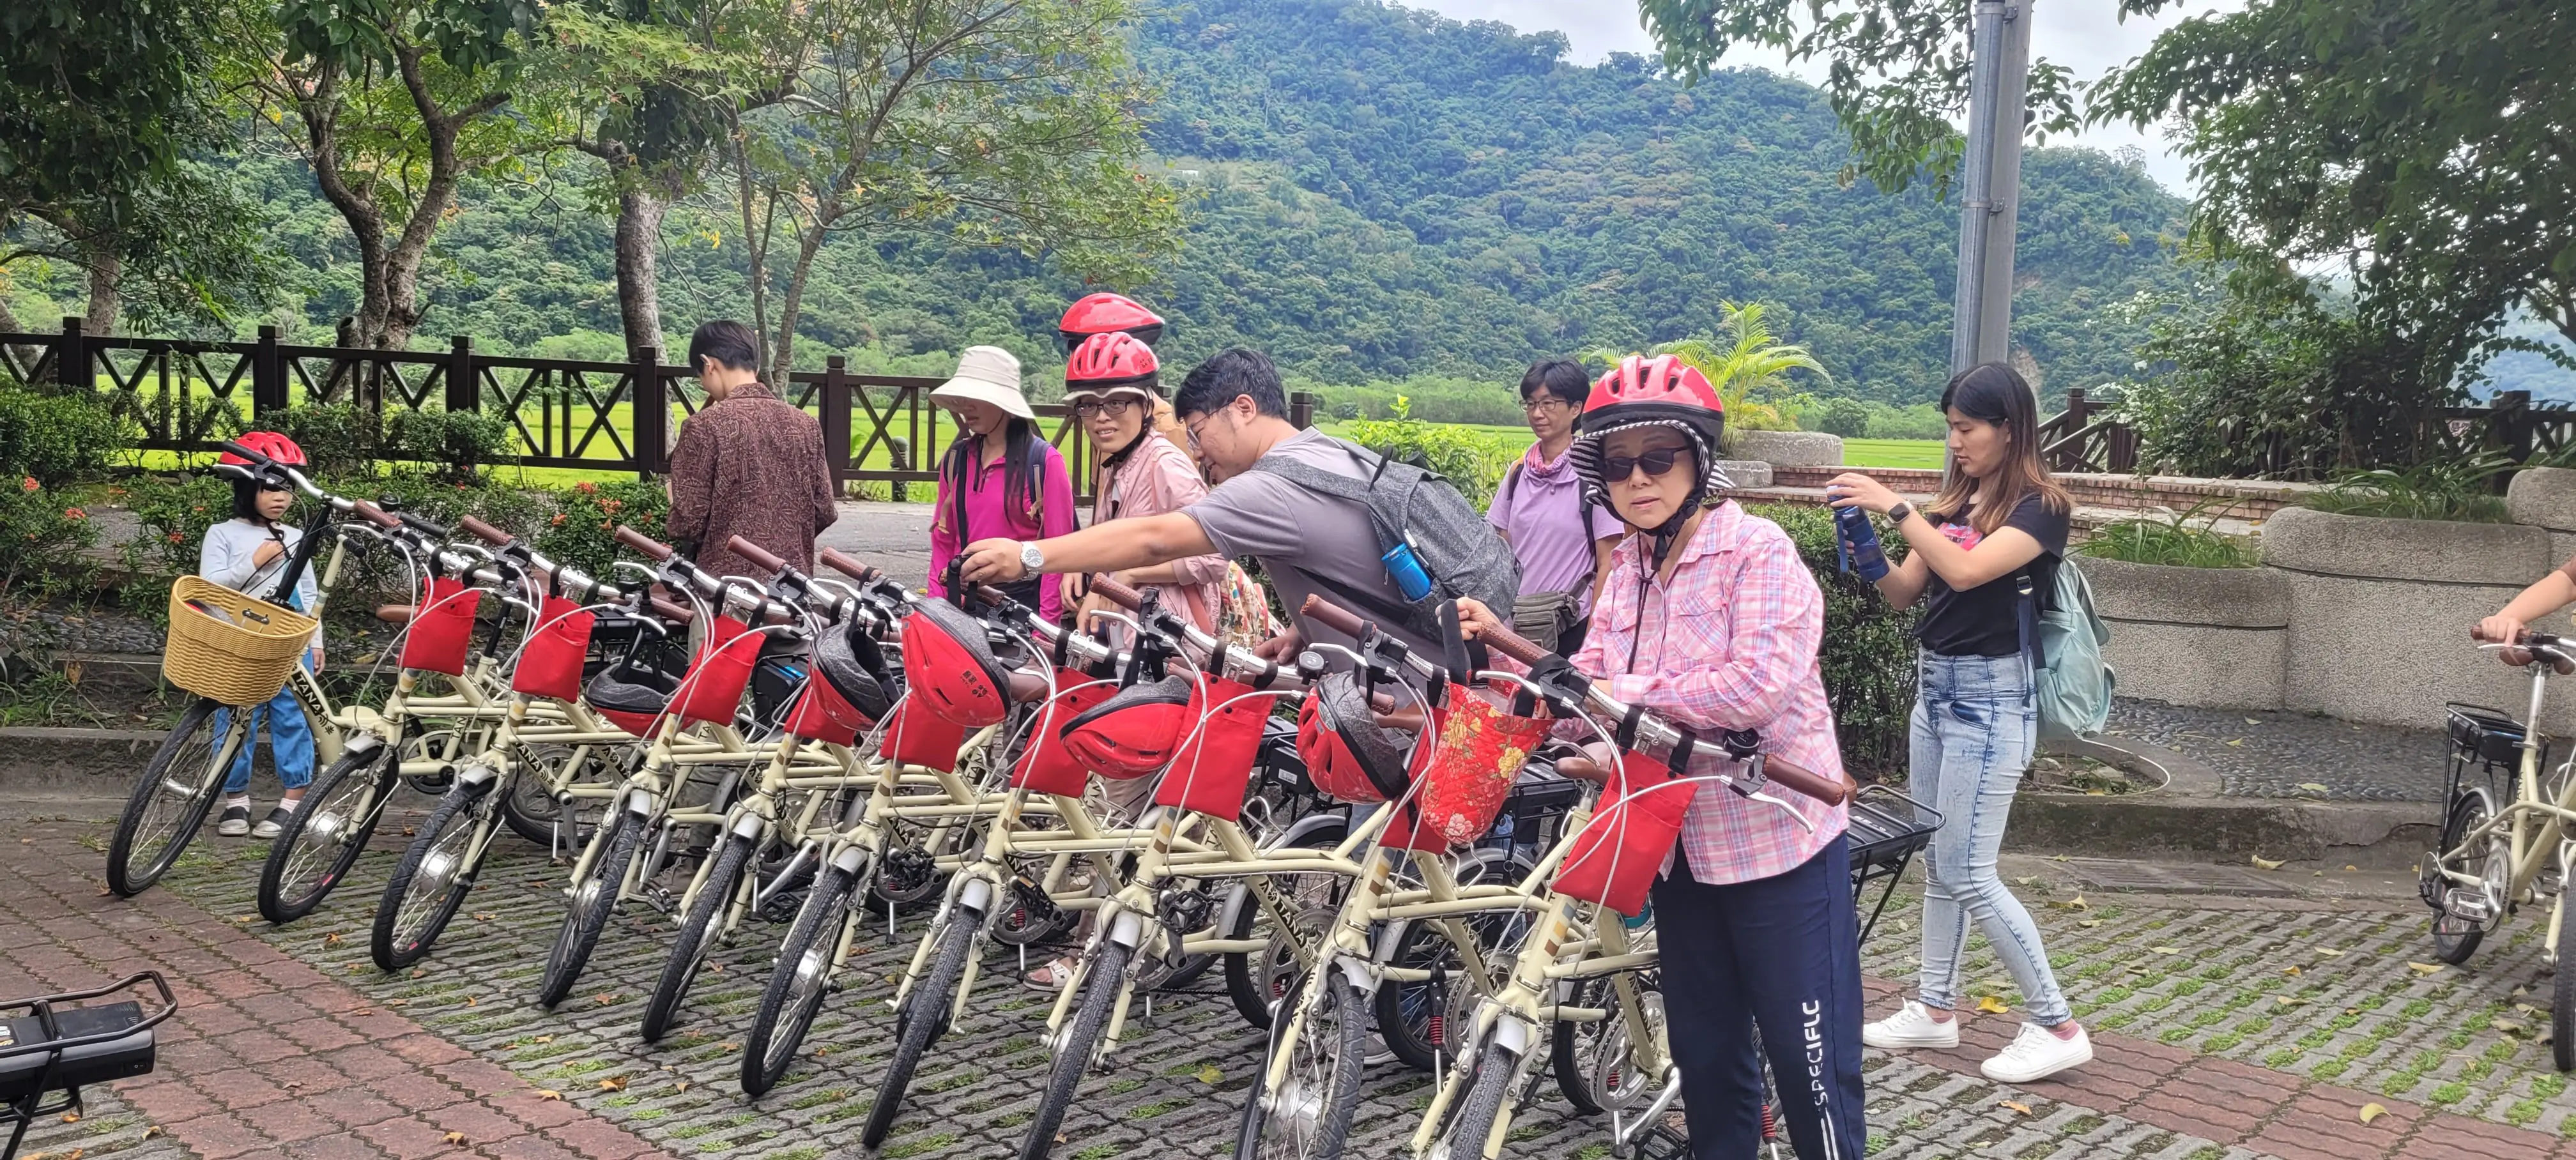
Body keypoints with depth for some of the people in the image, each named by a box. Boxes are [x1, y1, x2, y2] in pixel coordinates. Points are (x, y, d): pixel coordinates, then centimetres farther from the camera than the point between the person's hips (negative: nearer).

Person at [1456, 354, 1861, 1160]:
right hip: (1681, 845, 7)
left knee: (1810, 1059, 1)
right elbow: (1589, 683, 4)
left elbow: (1760, 684, -27)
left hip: (1778, 846, -7)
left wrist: (1629, 692, -22)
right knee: (1705, 1056, 18)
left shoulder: (1758, 550, -14)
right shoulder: (1626, 567, 8)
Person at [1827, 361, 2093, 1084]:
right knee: (1937, 866, 14)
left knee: (1967, 874, -6)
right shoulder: (1955, 501, 10)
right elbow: (1906, 594, 9)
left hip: (1990, 697, -8)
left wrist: (1894, 507, -25)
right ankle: (1935, 1010, 25)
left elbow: (1966, 570, -27)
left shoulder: (2040, 507, -11)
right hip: (1935, 687, 8)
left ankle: (2058, 1028, 6)